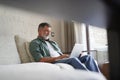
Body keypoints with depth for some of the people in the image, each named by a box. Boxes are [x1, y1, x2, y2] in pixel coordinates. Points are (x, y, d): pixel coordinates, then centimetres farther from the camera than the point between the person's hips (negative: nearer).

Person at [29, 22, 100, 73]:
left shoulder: (53, 42, 29)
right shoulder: (34, 43, 6)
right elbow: (40, 59, -9)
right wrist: (57, 58, -18)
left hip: (65, 61, 7)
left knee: (88, 57, -12)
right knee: (74, 59, -35)